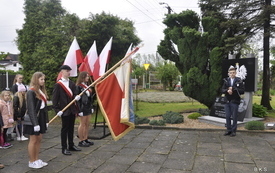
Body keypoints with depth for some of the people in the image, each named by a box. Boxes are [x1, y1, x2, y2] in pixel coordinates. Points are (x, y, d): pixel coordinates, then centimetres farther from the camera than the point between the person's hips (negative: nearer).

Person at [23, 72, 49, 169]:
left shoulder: (42, 91, 11)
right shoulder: (31, 92, -14)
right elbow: (31, 109, -18)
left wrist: (46, 120, 10)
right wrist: (35, 123, -21)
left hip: (41, 118, 8)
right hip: (33, 119, -8)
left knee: (39, 139, 13)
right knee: (33, 140, 2)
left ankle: (36, 159, 24)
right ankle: (31, 162, 14)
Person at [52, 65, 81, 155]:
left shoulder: (72, 83, 10)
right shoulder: (58, 85, -7)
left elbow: (74, 94, 11)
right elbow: (55, 99, -9)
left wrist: (76, 97, -13)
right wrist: (57, 110, -15)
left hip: (72, 109, 6)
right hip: (64, 110, -6)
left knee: (71, 128, 14)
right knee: (65, 129, 2)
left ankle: (71, 145, 27)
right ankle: (64, 148, 11)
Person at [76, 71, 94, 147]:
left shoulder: (87, 86, 12)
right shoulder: (79, 87, -12)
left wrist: (91, 107, 16)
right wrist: (79, 110, -17)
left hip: (88, 107, 8)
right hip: (82, 108, -8)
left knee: (87, 124, 12)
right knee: (82, 124, 0)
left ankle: (85, 139, 22)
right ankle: (81, 141, 10)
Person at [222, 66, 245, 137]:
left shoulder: (239, 81, -1)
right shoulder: (226, 81, 8)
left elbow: (242, 91, -8)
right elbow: (223, 90, 3)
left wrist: (233, 90, -16)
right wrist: (227, 90, -18)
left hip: (235, 102, -3)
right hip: (227, 101, 3)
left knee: (234, 117, 2)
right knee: (227, 116, 7)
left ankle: (233, 131, 13)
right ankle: (229, 130, 19)